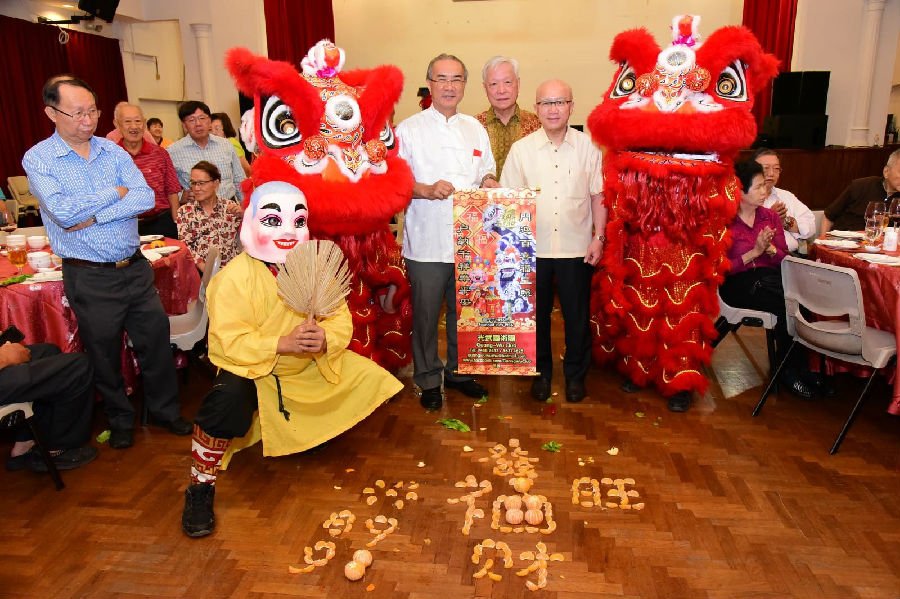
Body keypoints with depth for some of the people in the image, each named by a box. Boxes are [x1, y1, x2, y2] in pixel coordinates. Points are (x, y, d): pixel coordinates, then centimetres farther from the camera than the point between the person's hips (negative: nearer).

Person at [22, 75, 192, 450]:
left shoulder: (113, 151, 5)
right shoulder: (37, 159, -6)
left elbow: (146, 197, -9)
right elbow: (63, 211, -21)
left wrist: (94, 216, -17)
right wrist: (115, 193, -11)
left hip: (135, 267, 3)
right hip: (90, 278, -3)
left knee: (155, 339, 10)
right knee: (104, 353, 11)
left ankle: (165, 409, 29)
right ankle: (120, 419, 32)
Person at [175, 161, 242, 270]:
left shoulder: (230, 207, 12)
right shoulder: (184, 211, 11)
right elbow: (185, 245, 3)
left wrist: (241, 214, -10)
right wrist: (203, 267, -12)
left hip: (231, 267, 1)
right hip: (199, 270, -1)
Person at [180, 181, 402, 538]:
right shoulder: (235, 276, -19)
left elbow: (340, 319, -7)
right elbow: (229, 341, -24)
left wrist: (324, 338, -30)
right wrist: (283, 344, -35)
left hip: (307, 368, 6)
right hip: (249, 368, -5)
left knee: (370, 378, 1)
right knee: (229, 399, -37)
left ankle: (312, 432, 28)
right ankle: (200, 488, -12)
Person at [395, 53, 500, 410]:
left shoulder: (476, 129, 14)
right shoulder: (409, 130, 0)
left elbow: (486, 173, 20)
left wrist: (489, 182, -4)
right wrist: (427, 190, -21)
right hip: (426, 242, -4)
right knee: (426, 315, 3)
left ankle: (459, 371, 33)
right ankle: (428, 379, 22)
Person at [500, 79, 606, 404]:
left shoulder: (588, 146, 1)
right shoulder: (521, 149, 0)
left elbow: (598, 195, 6)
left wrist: (599, 237, 1)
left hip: (577, 247, 0)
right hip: (533, 248, 0)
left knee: (577, 315, 9)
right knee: (537, 314, 11)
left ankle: (575, 374, 28)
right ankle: (541, 373, 30)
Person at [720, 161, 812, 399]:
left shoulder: (771, 216, 14)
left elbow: (785, 259, 12)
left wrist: (770, 249, -10)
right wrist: (754, 252, -16)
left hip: (772, 277, 5)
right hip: (739, 283, -5)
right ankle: (788, 370, -11)